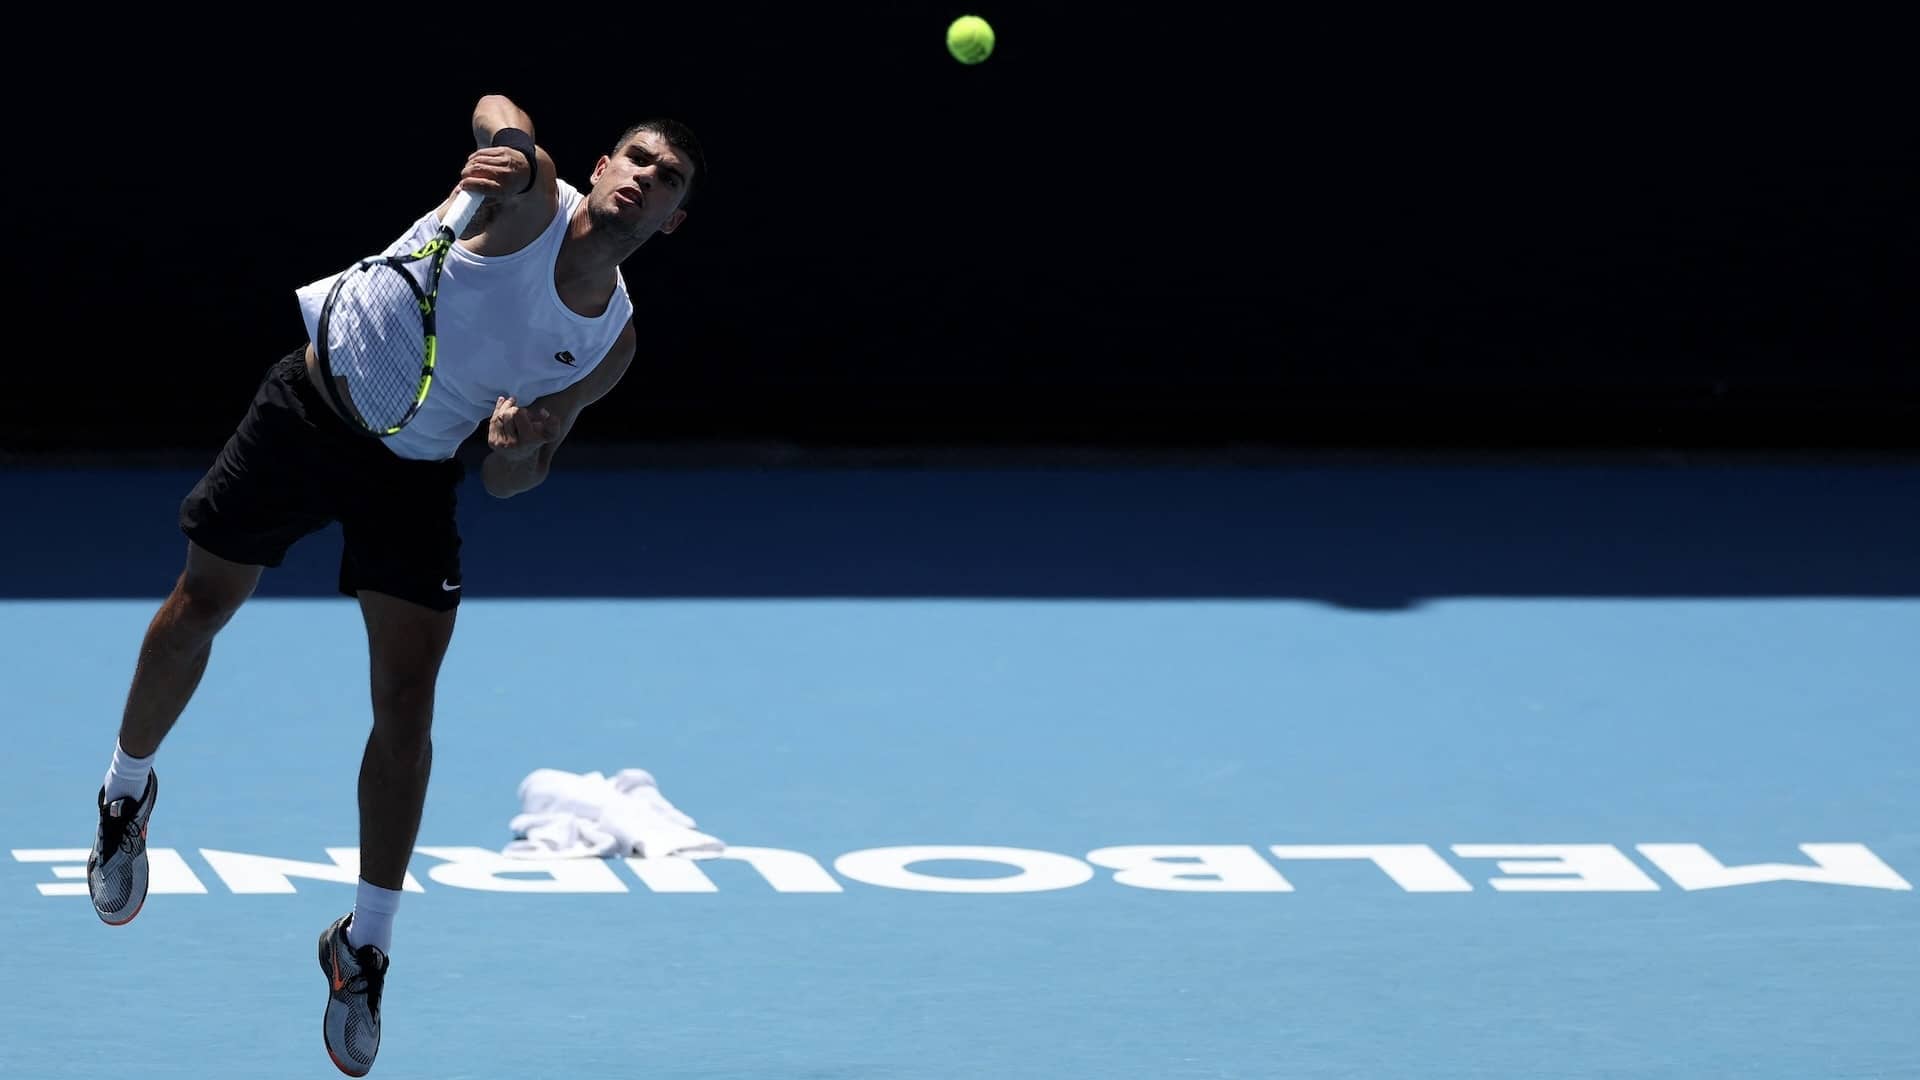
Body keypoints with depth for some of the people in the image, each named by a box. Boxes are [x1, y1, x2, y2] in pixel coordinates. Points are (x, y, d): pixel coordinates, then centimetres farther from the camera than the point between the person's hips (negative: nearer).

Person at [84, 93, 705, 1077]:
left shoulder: (611, 343, -3)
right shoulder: (532, 201, -14)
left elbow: (510, 480, 2)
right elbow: (497, 110, -29)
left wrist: (519, 449, -21)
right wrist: (510, 149, -50)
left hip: (415, 470, 3)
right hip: (314, 403, -3)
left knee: (406, 705, -6)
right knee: (196, 611, 7)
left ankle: (365, 944, 7)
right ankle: (128, 790, 37)